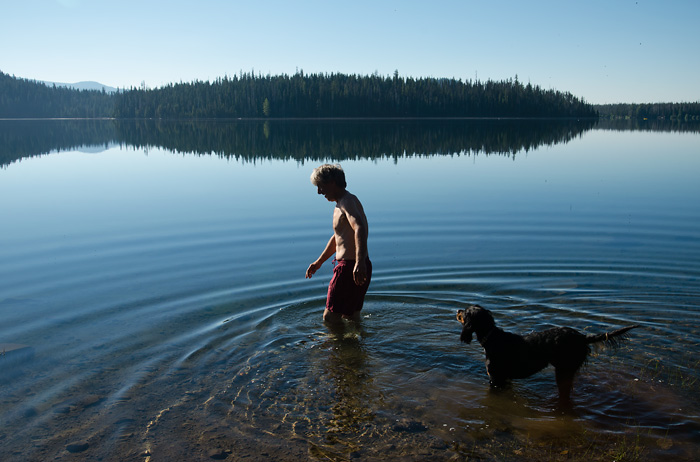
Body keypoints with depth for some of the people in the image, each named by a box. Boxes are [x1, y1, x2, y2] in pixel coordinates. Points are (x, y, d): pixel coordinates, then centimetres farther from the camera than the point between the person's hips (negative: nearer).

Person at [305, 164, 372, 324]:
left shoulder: (348, 201, -14)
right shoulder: (340, 205, 18)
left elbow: (360, 229, -34)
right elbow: (337, 237, 31)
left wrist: (359, 263, -47)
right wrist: (319, 262, 36)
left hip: (350, 267, -10)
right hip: (351, 267, 10)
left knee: (330, 318, -3)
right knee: (352, 316, 21)